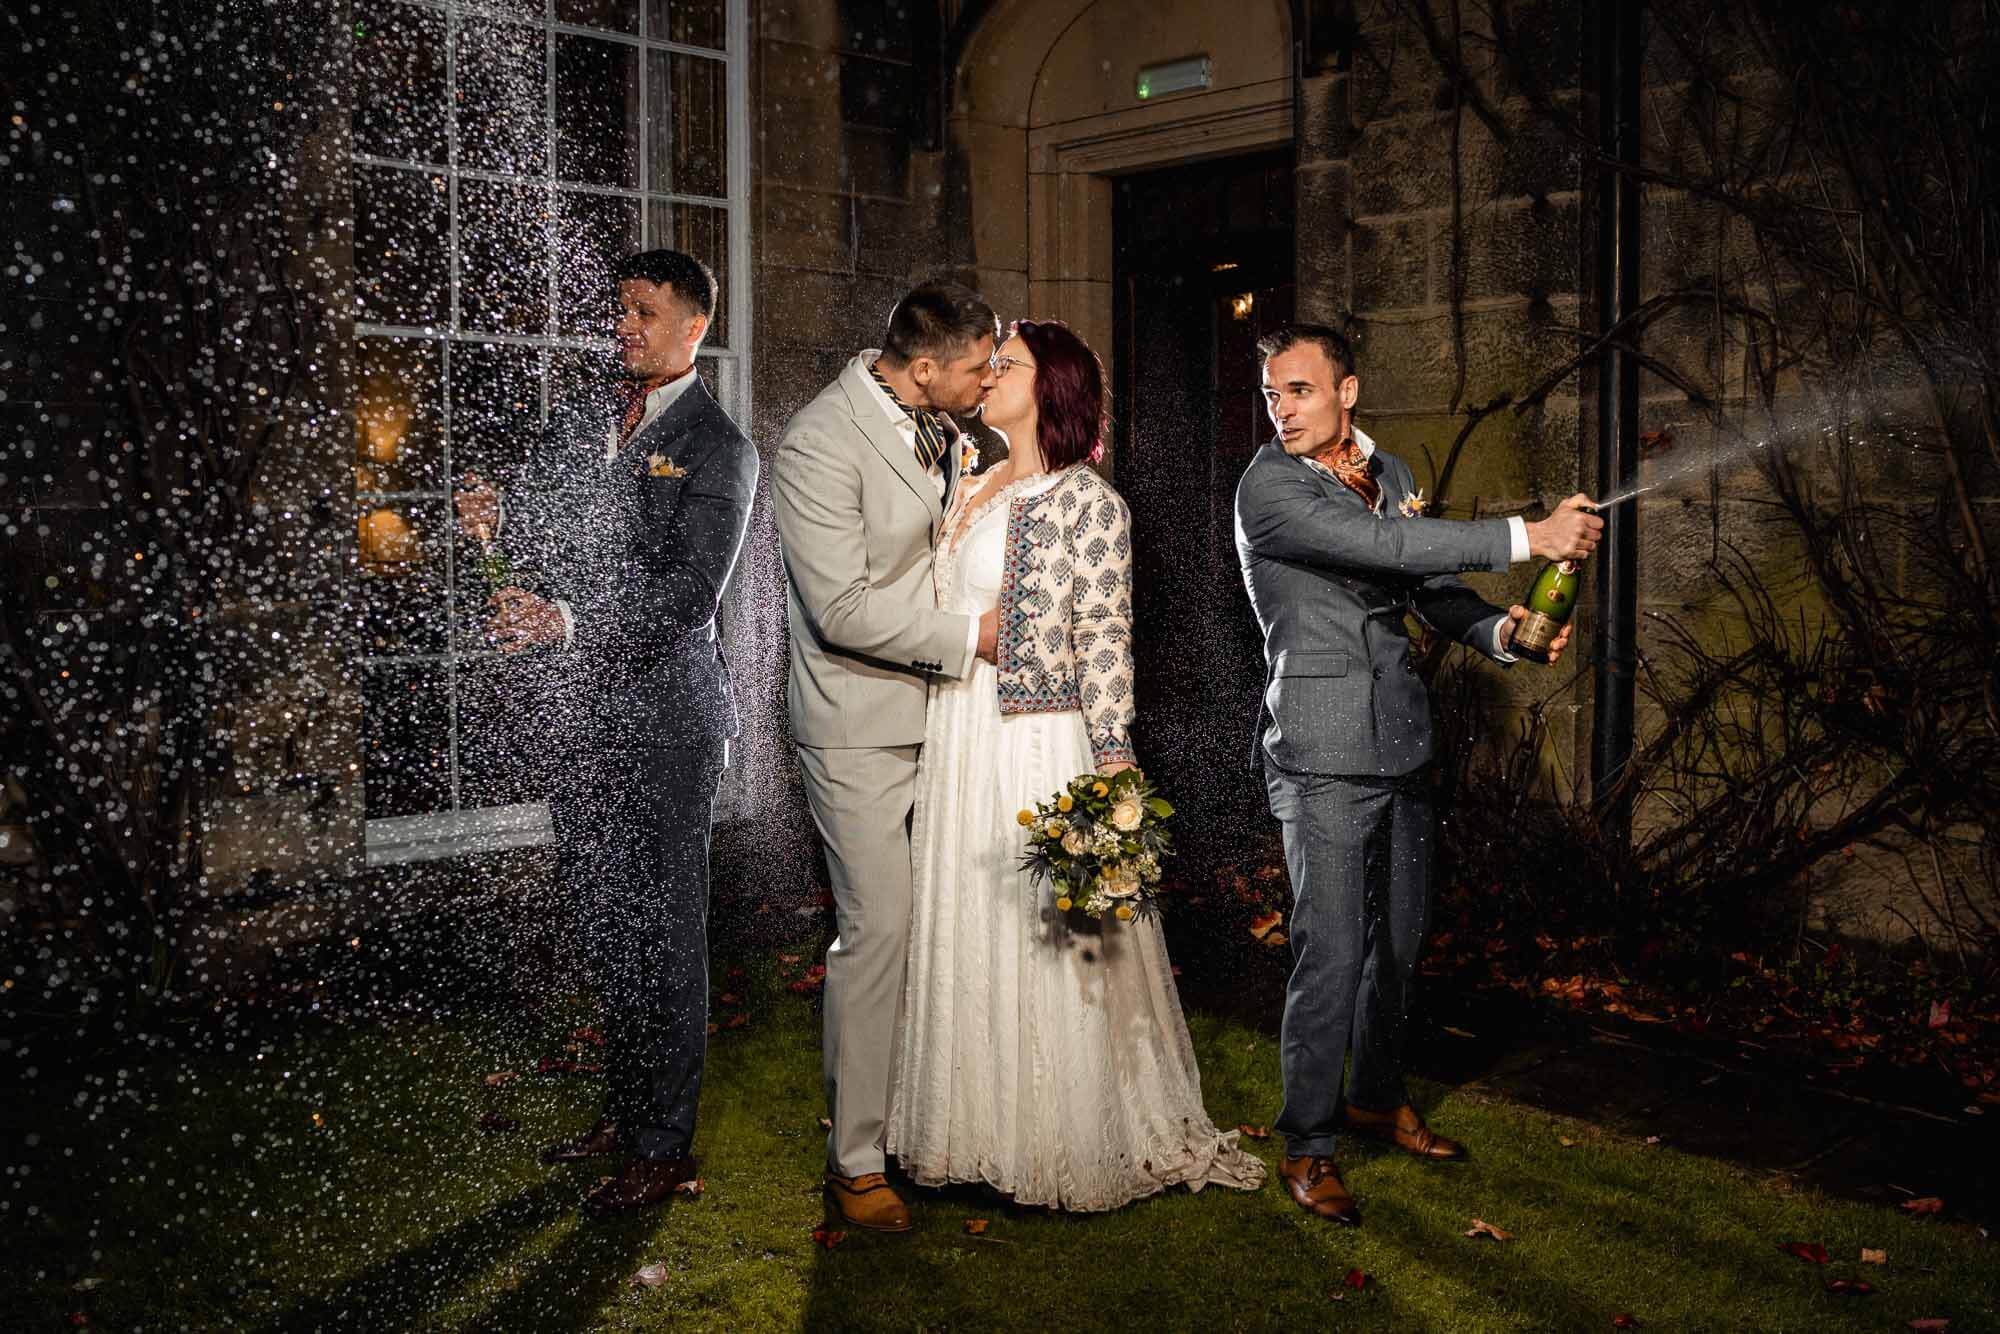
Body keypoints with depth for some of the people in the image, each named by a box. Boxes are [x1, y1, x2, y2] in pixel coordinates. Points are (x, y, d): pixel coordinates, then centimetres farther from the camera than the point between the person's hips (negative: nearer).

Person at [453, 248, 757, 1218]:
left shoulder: (717, 448, -8)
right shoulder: (582, 416, 12)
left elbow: (689, 592, -17)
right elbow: (538, 528, 16)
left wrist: (566, 620, -30)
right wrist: (495, 522, -8)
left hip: (662, 714, -6)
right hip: (581, 709, 7)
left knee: (659, 930, 2)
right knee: (605, 921, 16)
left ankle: (665, 1146, 15)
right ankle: (625, 1111, 32)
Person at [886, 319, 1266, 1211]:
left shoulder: (1088, 502, -8)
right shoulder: (974, 497, 14)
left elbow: (1104, 643, -13)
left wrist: (1112, 771, -18)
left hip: (1041, 743, -7)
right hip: (956, 738, 8)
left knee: (1051, 943, 1)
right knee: (965, 936, 13)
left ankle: (1072, 1143, 17)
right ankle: (983, 1132, 27)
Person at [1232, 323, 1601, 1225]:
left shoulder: (1388, 472, 12)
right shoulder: (1268, 486, -12)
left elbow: (1432, 586, 12)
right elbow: (1389, 549, -22)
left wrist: (1498, 628, -10)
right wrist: (1530, 537, -22)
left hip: (1400, 743, 7)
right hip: (1323, 752, -7)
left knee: (1399, 937, 17)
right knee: (1332, 951, -7)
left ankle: (1376, 1096, 36)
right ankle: (1307, 1144, 9)